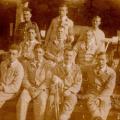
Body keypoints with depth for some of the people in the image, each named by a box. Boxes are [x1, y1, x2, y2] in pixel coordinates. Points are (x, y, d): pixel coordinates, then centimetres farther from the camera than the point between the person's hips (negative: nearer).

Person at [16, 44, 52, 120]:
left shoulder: (47, 64, 6)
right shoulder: (28, 63, 15)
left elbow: (48, 80, -3)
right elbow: (25, 78, 8)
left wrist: (39, 89, -16)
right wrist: (30, 88, -10)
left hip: (42, 89, -2)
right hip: (29, 88, 2)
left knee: (41, 101, -34)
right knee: (22, 99, -29)